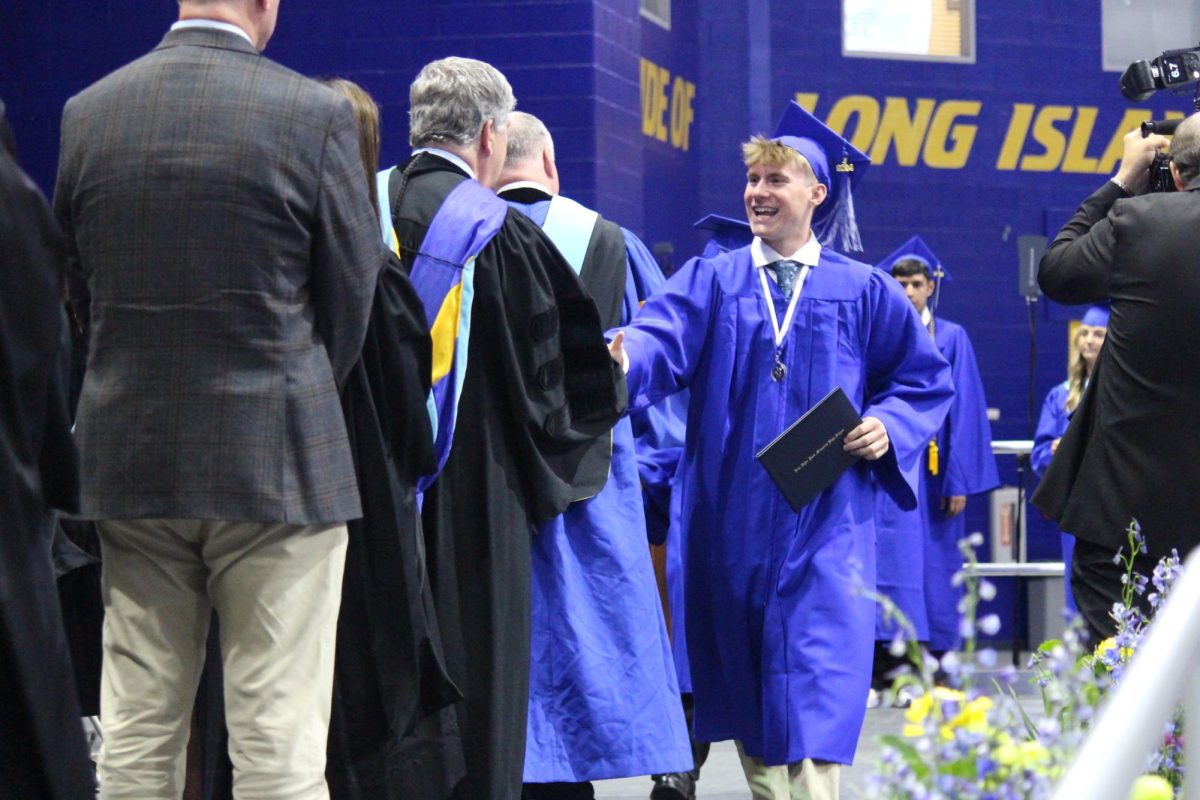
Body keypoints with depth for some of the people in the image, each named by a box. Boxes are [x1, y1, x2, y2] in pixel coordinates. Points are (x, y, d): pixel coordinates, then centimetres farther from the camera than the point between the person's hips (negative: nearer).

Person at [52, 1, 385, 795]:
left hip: (129, 458, 4)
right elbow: (352, 297, -1)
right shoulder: (316, 113, -9)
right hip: (275, 462, -4)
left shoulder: (86, 114, 2)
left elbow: (79, 293, 11)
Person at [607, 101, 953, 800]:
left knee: (815, 693, -11)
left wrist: (889, 426, -7)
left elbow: (926, 378, 13)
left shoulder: (863, 292, 8)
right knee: (747, 683, 10)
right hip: (732, 523, 2)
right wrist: (622, 356, -34)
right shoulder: (711, 283, 7)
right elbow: (662, 340, -12)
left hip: (823, 525, -2)